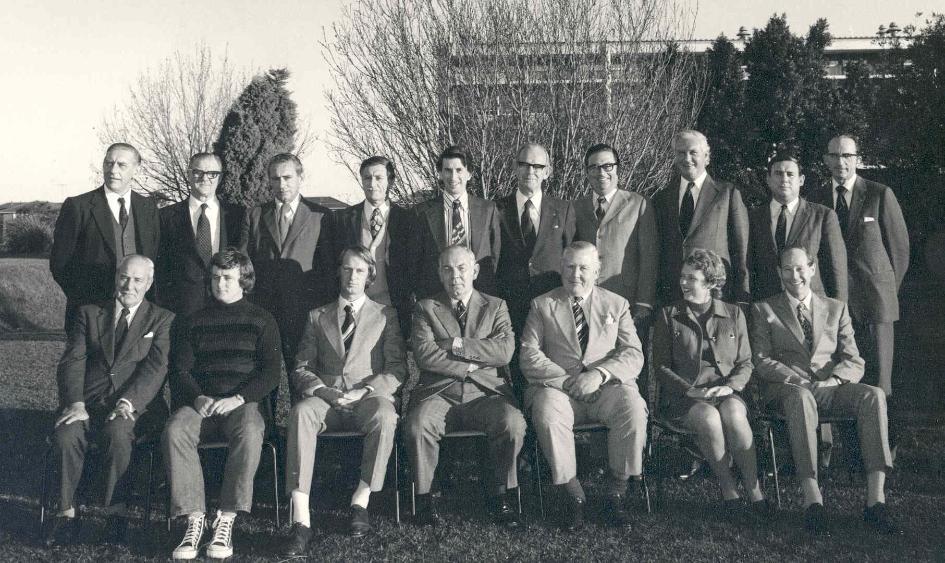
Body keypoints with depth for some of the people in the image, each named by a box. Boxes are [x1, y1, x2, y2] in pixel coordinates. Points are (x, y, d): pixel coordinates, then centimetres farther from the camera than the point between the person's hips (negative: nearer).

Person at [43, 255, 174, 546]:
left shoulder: (162, 320, 12)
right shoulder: (90, 314, 18)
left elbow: (156, 367, -2)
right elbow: (72, 362, 6)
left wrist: (128, 401, -19)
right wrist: (75, 403, -12)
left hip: (134, 406, -2)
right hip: (89, 402, 2)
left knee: (117, 432, -35)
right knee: (65, 435, -29)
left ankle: (116, 512, -22)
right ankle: (66, 511, -15)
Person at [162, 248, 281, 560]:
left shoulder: (261, 320, 13)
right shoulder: (194, 322, 20)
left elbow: (271, 372, 3)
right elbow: (180, 369, 11)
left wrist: (237, 398, -14)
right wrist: (197, 397, -12)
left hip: (244, 402, -2)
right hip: (200, 402, 2)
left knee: (249, 434, -38)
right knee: (175, 431, -32)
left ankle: (226, 521, -33)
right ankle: (194, 519, -29)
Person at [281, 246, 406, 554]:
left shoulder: (385, 315, 16)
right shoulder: (318, 317, 21)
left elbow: (397, 369, 6)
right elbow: (301, 369, 13)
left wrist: (362, 391, -11)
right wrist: (323, 390, -9)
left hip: (368, 397, -1)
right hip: (326, 398, 1)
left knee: (385, 415, -38)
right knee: (301, 412, -35)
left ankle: (360, 502, -24)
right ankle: (301, 521, -41)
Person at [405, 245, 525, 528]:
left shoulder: (495, 307, 14)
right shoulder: (426, 308, 13)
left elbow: (505, 351, -3)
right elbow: (424, 355, -4)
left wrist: (455, 345, -7)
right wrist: (468, 366, -7)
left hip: (485, 392, 1)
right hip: (439, 393, 0)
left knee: (514, 424, -29)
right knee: (416, 427, -31)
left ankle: (502, 496, -10)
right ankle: (424, 497, -10)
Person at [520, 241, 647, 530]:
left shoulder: (616, 305, 16)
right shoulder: (542, 305, 13)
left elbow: (633, 354, 5)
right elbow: (529, 356, 3)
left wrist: (599, 374, -14)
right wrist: (567, 380, -12)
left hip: (607, 387, 1)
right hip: (558, 387, -1)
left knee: (634, 408, -31)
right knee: (547, 413, -34)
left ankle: (615, 493, -15)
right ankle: (573, 495, -19)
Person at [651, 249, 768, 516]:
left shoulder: (734, 315, 13)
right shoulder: (668, 316, 8)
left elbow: (745, 364, 11)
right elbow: (661, 367, 4)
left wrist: (729, 386, -10)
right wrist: (690, 389, -12)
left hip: (726, 392, 1)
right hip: (682, 396, -1)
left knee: (733, 414, -34)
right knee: (709, 417, -34)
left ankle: (754, 491, -25)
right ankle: (727, 488, -20)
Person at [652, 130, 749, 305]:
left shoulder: (728, 194, 5)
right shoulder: (661, 199, 14)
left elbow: (741, 251, 2)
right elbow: (656, 253, 13)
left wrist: (741, 300, -2)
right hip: (669, 298, 3)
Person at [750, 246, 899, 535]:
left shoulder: (836, 308, 21)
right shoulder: (764, 310, 14)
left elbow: (854, 362, 12)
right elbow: (761, 362, 3)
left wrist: (833, 379, -11)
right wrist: (798, 380, -13)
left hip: (830, 389, 3)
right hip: (787, 390, -3)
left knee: (874, 395, -30)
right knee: (801, 398, -40)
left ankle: (875, 501, -36)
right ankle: (812, 499, -48)